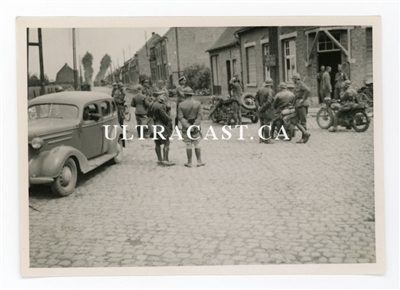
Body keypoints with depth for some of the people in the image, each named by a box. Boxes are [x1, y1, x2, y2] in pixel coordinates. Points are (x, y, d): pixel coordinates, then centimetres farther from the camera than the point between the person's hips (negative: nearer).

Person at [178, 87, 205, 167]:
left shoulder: (182, 105, -6)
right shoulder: (197, 103, -5)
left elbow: (180, 117, -12)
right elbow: (200, 116, -11)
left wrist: (188, 126, -16)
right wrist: (195, 126, -15)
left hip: (186, 127, 0)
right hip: (196, 126, 0)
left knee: (188, 145, 5)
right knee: (197, 144, 8)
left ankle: (189, 162, 11)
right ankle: (199, 161, 10)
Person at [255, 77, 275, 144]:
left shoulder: (260, 89, 6)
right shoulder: (270, 91, -16)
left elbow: (256, 98, 9)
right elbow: (269, 101, -26)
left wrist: (258, 106, -2)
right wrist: (262, 108, -17)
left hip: (260, 110, 8)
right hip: (267, 110, -7)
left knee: (262, 124, 15)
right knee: (267, 125, -3)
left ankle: (261, 139, 20)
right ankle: (267, 140, 1)